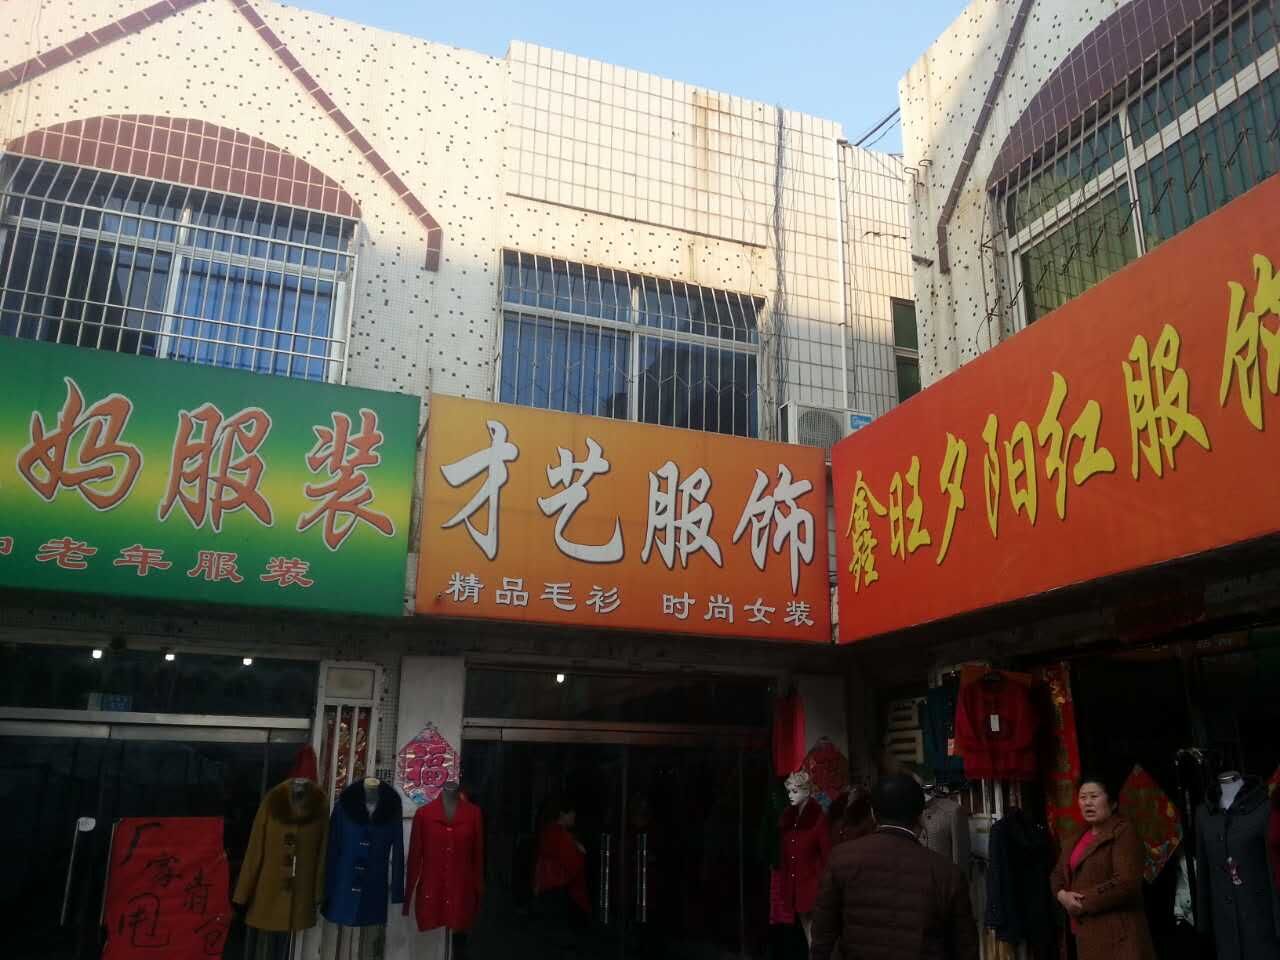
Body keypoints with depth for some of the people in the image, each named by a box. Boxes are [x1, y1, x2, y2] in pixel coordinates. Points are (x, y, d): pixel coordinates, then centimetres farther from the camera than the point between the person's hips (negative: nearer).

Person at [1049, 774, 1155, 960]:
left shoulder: (1123, 832, -8)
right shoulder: (1080, 836, 17)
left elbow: (1126, 883, -19)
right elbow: (1057, 874, 18)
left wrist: (1084, 903, -14)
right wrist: (1063, 895, -4)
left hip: (1115, 934, -7)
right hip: (1086, 933, 7)